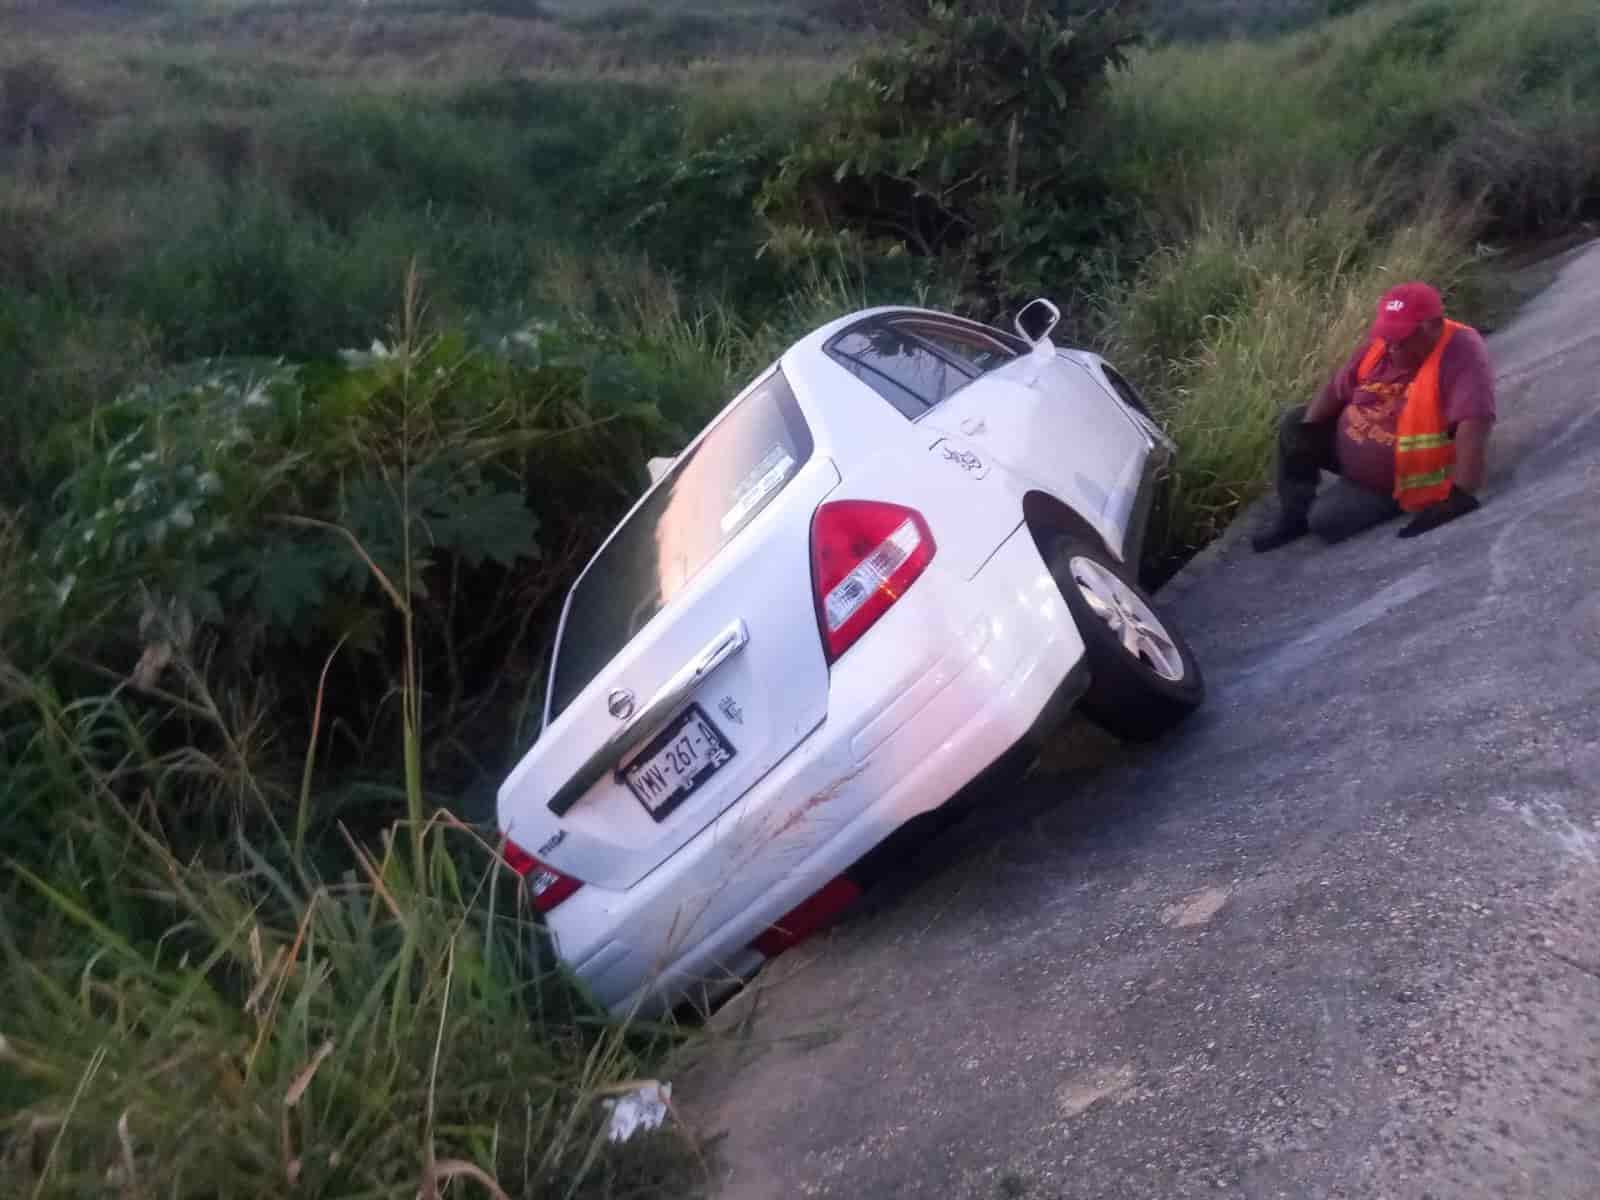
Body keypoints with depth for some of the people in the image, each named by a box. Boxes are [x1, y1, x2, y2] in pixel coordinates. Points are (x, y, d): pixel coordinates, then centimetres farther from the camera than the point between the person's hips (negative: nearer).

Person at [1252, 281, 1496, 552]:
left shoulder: (1461, 352, -28)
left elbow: (1473, 423, -39)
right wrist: (1304, 434, -7)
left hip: (1407, 483, -8)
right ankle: (1292, 517, 9)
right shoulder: (1380, 344, -7)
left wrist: (1461, 498, -47)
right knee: (1293, 424, 7)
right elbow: (1336, 390, 5)